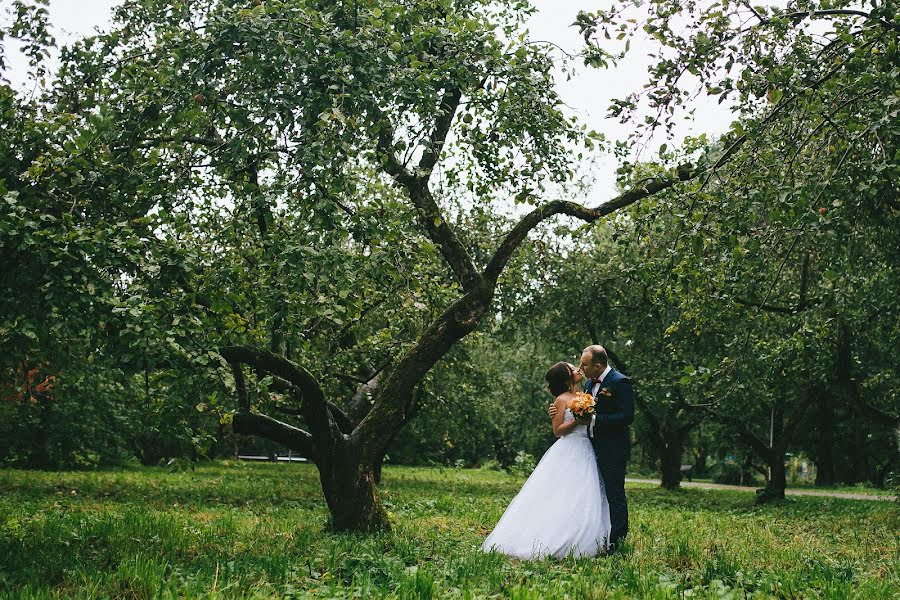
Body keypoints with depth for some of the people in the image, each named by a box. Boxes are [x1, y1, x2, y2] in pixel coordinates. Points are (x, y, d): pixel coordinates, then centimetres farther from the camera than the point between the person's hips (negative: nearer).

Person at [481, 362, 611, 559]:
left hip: (585, 453, 7)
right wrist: (577, 420, -18)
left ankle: (578, 542, 6)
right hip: (568, 452, -7)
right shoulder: (562, 400, -4)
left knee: (584, 501, 3)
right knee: (563, 499, -9)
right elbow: (557, 430, -7)